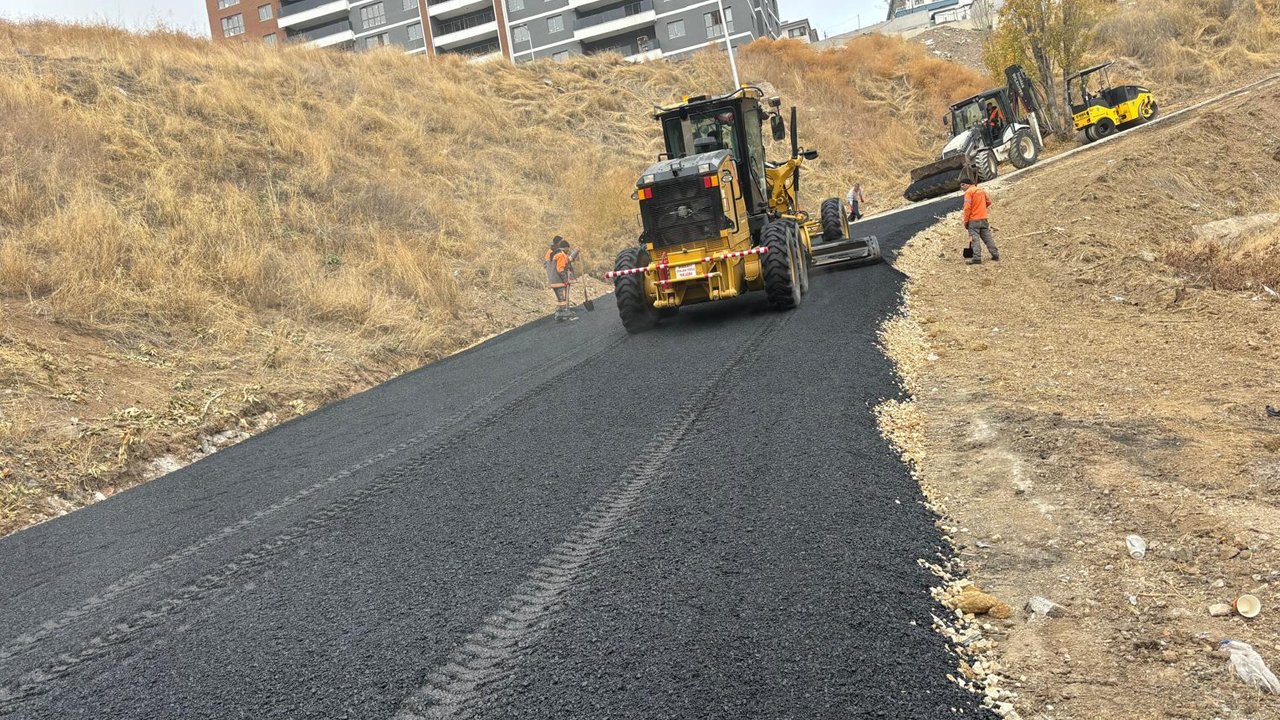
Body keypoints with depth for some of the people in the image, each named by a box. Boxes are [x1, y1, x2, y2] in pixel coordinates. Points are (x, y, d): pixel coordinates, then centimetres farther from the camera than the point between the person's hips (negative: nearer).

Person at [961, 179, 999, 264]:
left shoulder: (968, 192, -9)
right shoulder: (982, 190, 13)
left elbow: (967, 207, -16)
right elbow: (989, 202, 20)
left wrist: (965, 221, -11)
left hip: (974, 220, -7)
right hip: (984, 218, 7)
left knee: (974, 239, -6)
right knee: (988, 238, 12)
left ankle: (977, 258, -13)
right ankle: (995, 255, 14)